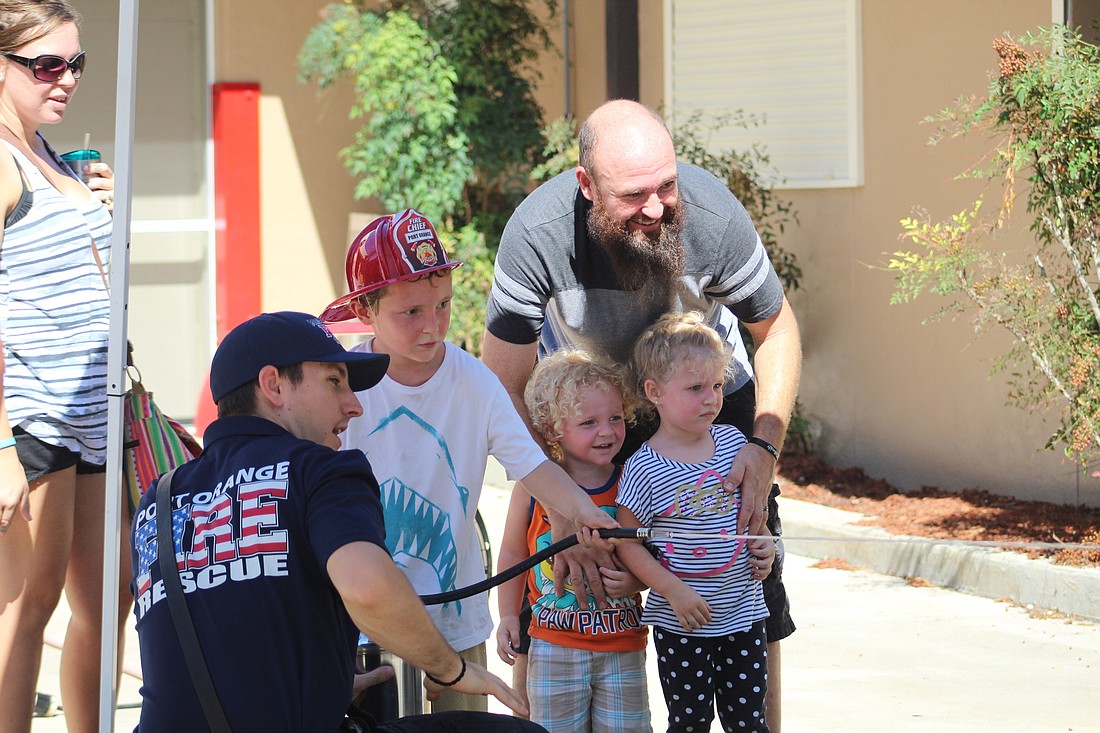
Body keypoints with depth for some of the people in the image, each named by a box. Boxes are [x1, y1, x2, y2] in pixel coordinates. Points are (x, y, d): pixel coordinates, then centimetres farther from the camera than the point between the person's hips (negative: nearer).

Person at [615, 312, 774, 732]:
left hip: (744, 613, 4)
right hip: (681, 623, -4)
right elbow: (627, 542, -12)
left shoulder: (732, 442, 2)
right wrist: (674, 590, -18)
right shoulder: (645, 468, -14)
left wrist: (762, 545, 2)